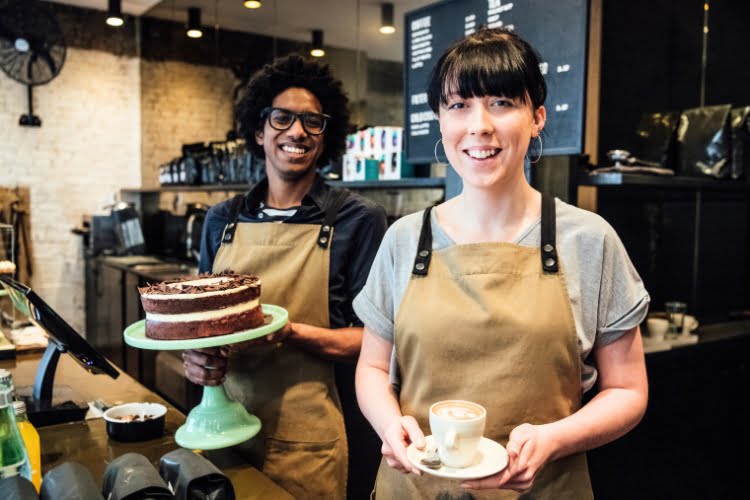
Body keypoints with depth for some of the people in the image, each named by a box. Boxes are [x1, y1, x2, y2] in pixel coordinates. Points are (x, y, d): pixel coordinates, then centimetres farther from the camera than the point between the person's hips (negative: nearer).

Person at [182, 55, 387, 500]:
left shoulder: (358, 220, -9)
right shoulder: (222, 221, 4)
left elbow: (370, 338, -9)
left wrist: (290, 333, -24)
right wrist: (197, 355, -8)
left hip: (305, 440, -4)